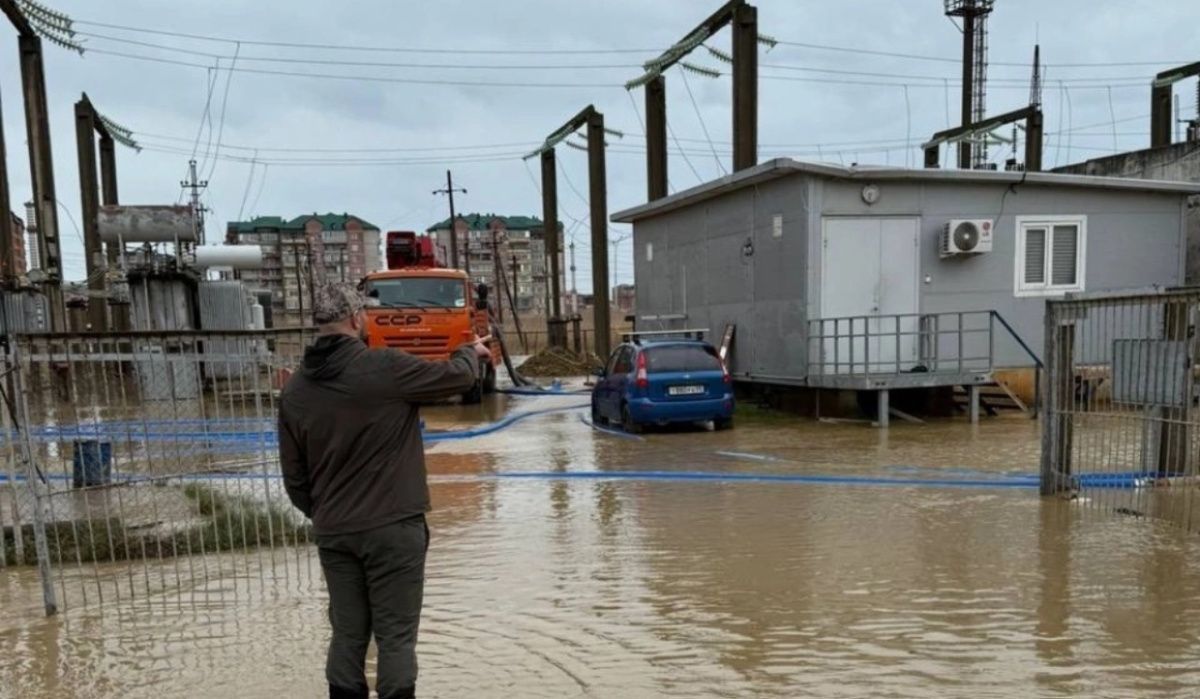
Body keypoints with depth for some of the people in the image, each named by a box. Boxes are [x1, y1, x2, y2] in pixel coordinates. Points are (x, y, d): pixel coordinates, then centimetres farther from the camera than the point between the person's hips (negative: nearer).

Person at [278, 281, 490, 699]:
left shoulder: (295, 391, 3)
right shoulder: (386, 368, -15)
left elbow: (294, 478, 8)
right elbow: (458, 377, -2)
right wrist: (472, 352, 20)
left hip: (333, 534, 5)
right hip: (394, 528, -5)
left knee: (347, 634, 15)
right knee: (395, 636, 5)